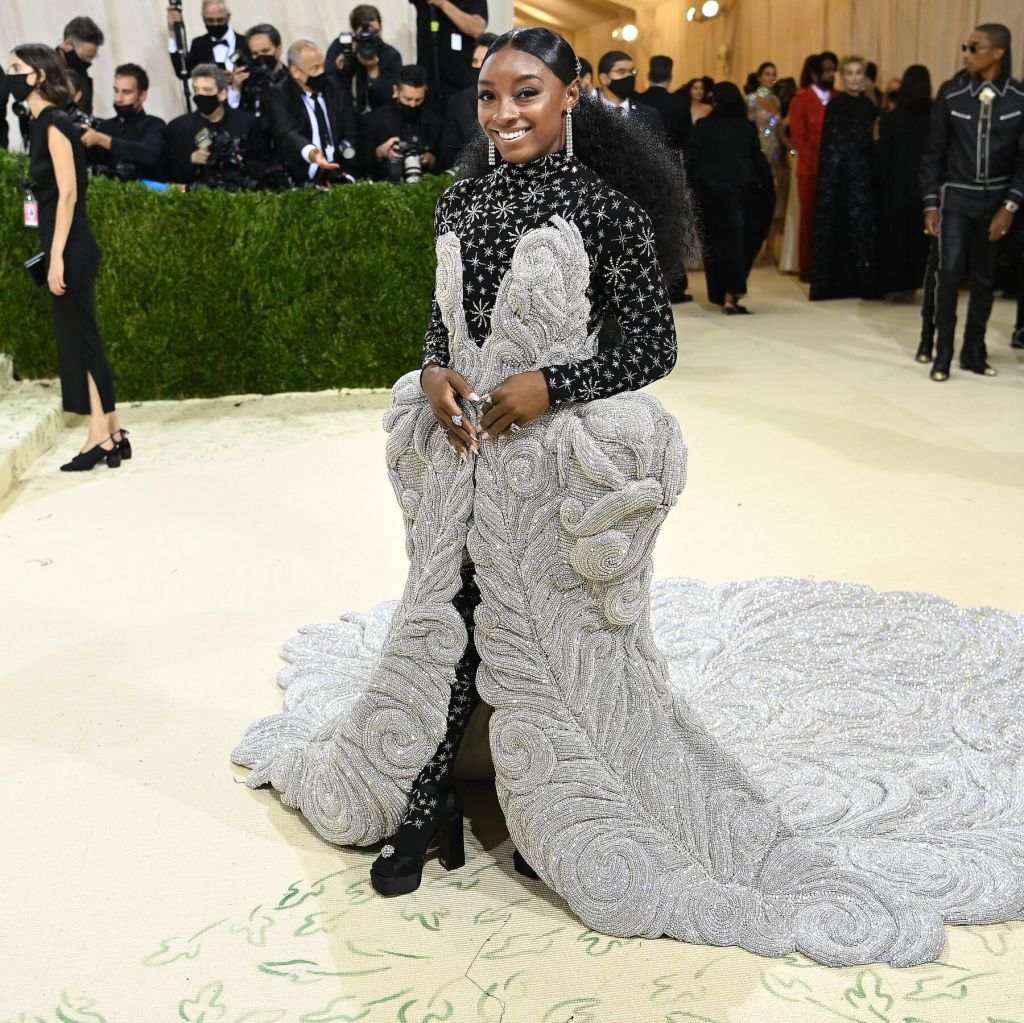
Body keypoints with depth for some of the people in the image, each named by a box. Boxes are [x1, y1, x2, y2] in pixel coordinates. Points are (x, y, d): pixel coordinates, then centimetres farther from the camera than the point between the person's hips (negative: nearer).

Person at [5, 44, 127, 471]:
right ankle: (110, 434, 14)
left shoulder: (55, 124, -11)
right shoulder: (44, 124, 15)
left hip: (72, 250, -9)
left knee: (82, 339, -4)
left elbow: (68, 194, -17)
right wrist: (54, 254, 16)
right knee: (79, 340, 10)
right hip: (67, 248, 9)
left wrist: (57, 257, -20)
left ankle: (103, 436, 2)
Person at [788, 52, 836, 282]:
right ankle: (808, 268, 8)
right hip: (811, 170, -2)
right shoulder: (801, 100, 2)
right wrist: (816, 164, -11)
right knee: (810, 219, 2)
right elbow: (798, 137, -4)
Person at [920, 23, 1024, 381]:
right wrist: (930, 203, -3)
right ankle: (943, 353, -4)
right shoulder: (951, 94, -4)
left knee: (985, 278, 6)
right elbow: (934, 151, 1)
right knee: (950, 271, -13)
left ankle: (974, 351, 17)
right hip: (956, 196, -1)